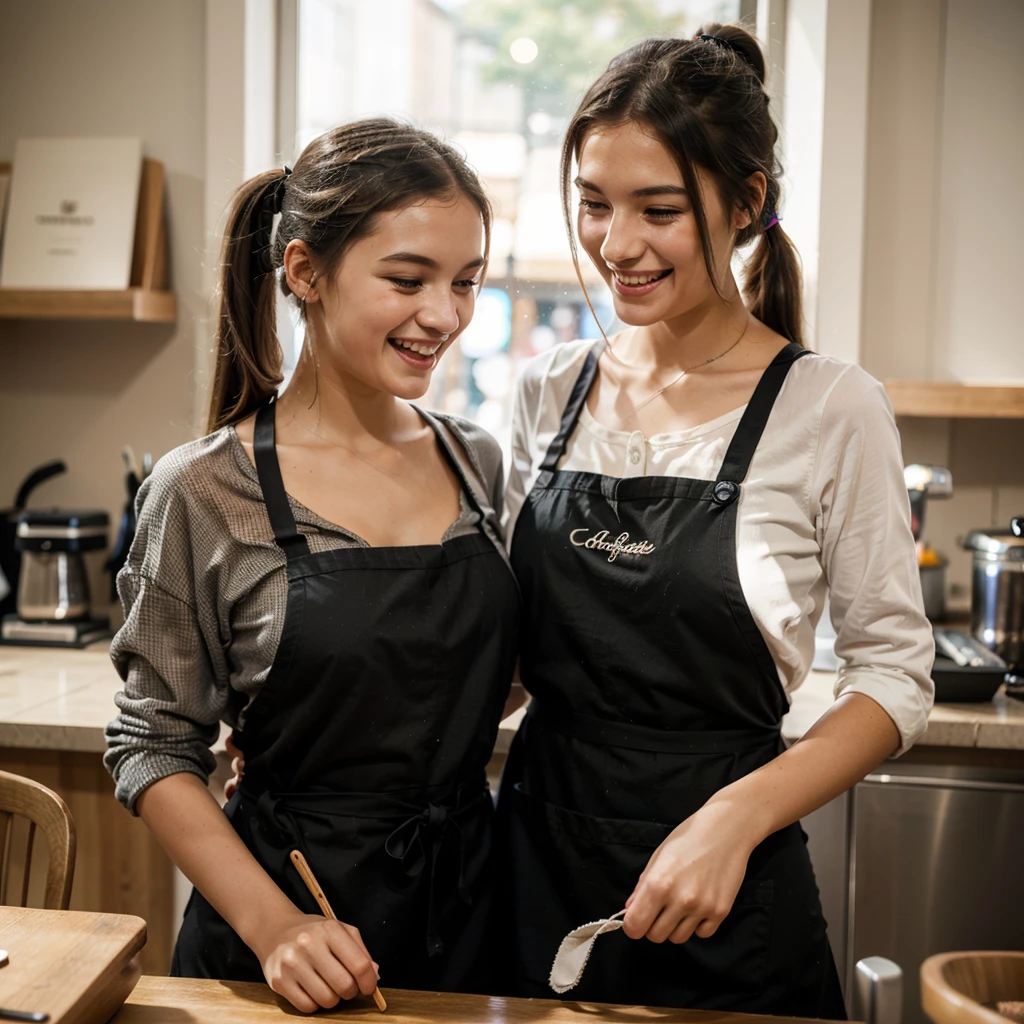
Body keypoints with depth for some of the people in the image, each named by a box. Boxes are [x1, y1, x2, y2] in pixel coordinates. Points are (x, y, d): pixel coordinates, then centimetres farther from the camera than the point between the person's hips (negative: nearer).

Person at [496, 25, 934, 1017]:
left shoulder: (829, 407, -12)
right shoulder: (550, 388, 1)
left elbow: (896, 675, -8)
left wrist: (736, 817, -20)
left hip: (722, 909, -3)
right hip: (537, 862, 4)